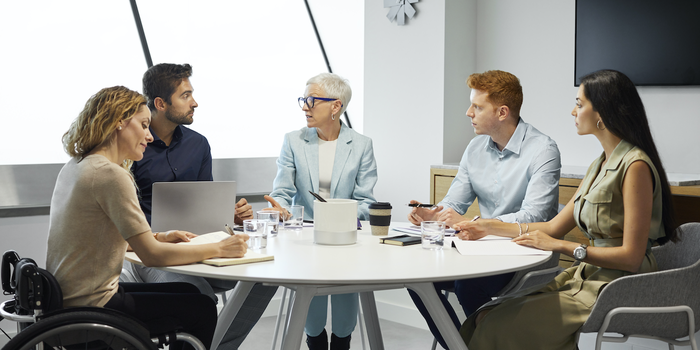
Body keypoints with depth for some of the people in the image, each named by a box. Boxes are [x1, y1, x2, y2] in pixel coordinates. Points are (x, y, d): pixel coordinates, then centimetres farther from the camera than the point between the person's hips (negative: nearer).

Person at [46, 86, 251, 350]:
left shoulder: (75, 167, 8)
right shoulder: (110, 174, -21)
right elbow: (151, 255, -22)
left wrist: (159, 237, 9)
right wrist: (220, 249, -13)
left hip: (69, 296, 10)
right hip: (91, 306, -10)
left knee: (188, 293, 20)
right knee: (202, 309, 4)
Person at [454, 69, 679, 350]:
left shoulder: (635, 166, -15)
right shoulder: (600, 165, 14)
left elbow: (631, 257, -19)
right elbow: (555, 226, 18)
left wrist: (560, 246, -17)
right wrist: (489, 228, 16)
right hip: (588, 277, 8)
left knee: (499, 324, -19)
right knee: (486, 316, -7)